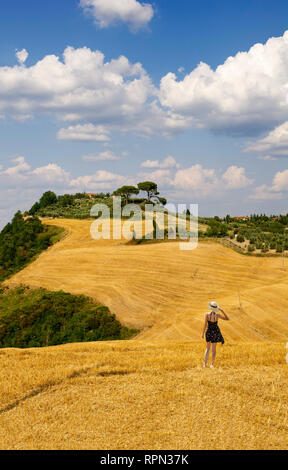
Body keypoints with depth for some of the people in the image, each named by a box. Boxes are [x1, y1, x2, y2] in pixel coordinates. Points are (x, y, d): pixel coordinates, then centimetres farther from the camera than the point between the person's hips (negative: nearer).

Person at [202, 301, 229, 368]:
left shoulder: (207, 314, -14)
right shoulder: (217, 315, -13)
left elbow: (205, 325, -10)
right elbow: (227, 318, -3)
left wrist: (203, 333, 1)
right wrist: (222, 311, -5)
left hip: (209, 332, 0)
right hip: (216, 332, 0)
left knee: (208, 348, 15)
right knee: (214, 349, 12)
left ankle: (205, 364, 5)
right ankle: (212, 364, 12)